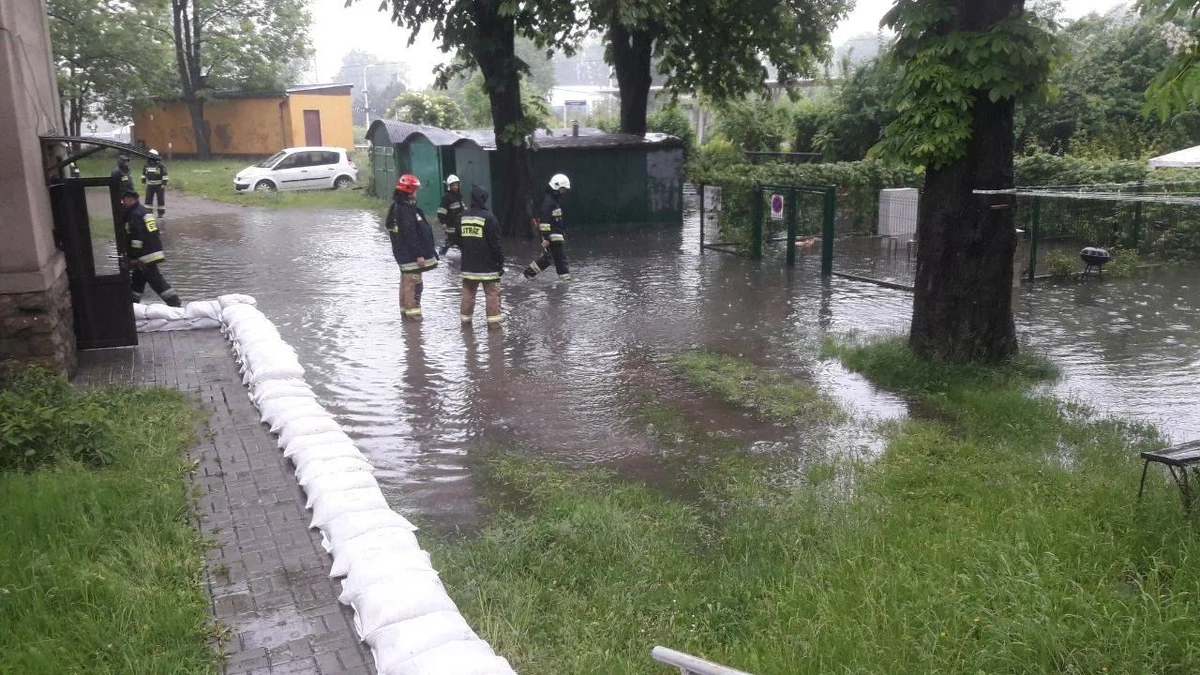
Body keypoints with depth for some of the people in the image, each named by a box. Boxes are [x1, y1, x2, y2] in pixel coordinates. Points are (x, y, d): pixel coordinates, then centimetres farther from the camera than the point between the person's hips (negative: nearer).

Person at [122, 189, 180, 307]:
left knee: (156, 281, -7)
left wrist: (133, 257, -18)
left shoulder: (135, 215, -14)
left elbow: (137, 239, -21)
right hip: (155, 251, 10)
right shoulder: (145, 211, 16)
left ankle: (174, 302, -7)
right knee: (137, 278, 16)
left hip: (147, 256, -10)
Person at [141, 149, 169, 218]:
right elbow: (144, 174, 15)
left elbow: (164, 175, -12)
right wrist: (144, 182, 12)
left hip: (159, 186, -5)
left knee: (161, 199, 2)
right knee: (148, 199, 4)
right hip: (150, 186, 5)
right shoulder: (146, 165, 4)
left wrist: (164, 184, -17)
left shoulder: (161, 165, -12)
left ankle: (161, 213, 11)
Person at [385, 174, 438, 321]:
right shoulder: (406, 210, -20)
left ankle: (405, 309, 27)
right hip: (411, 255, -11)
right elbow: (410, 235, -24)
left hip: (403, 254, 11)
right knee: (414, 284, -6)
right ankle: (412, 312, -2)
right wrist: (419, 254, -21)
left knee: (406, 282, 18)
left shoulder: (397, 208, 14)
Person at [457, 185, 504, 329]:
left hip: (468, 265, 5)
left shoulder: (463, 216, 3)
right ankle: (493, 322, -1)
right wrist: (501, 261, -6)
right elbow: (495, 243, -13)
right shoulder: (488, 217, -14)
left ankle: (465, 319, 20)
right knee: (492, 293, 1)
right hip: (488, 265, -5)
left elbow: (459, 240, 13)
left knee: (468, 292, 15)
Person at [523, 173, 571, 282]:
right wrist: (546, 238, -24)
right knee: (560, 257, -5)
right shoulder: (548, 201, -16)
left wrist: (564, 234, 24)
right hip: (552, 236, -10)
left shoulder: (557, 199, 15)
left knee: (547, 257, 12)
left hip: (558, 234, 10)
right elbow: (545, 221, -21)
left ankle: (529, 271, 20)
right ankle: (566, 279, 0)